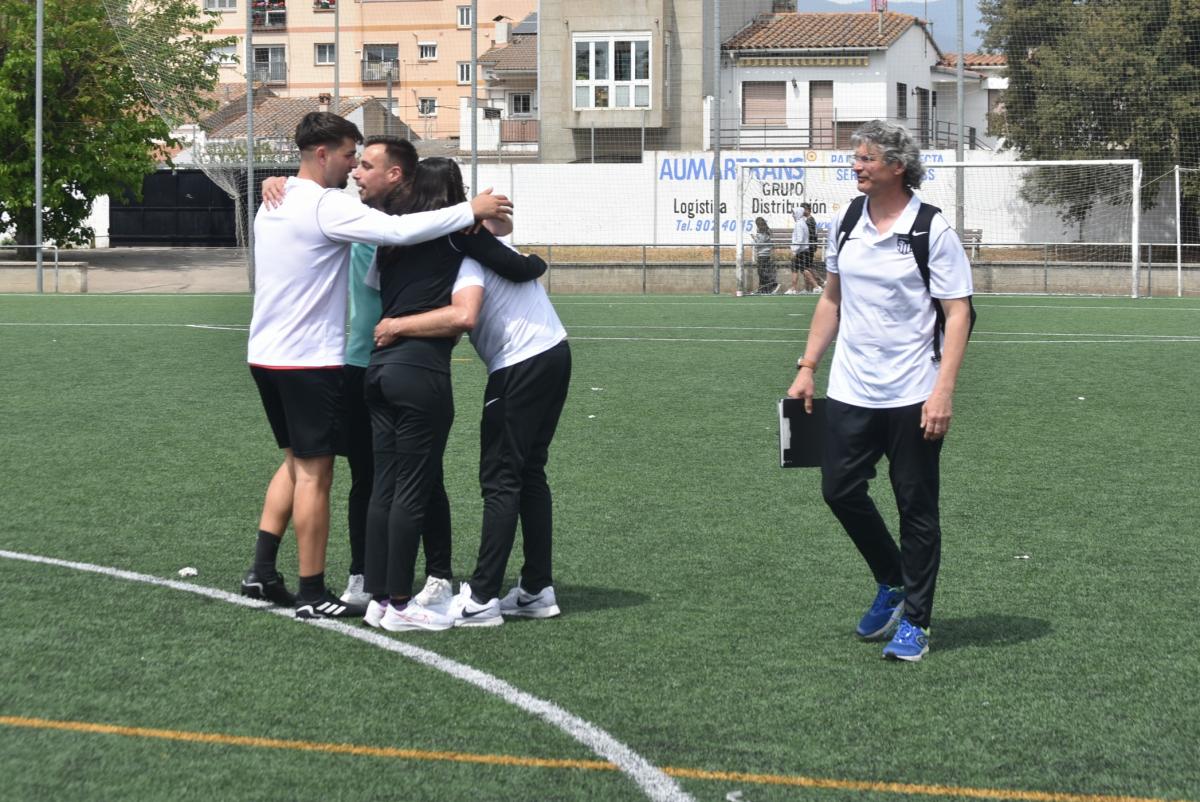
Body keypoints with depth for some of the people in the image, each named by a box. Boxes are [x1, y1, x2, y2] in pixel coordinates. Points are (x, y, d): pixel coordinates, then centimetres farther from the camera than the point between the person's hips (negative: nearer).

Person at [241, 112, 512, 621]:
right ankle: (312, 595, 5)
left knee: (295, 461, 19)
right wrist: (470, 211, -20)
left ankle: (262, 573, 15)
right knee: (315, 472, -1)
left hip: (265, 352, 9)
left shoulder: (275, 204, 12)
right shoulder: (325, 206, -17)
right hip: (308, 359, -9)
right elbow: (399, 230, -27)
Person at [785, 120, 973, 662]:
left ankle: (914, 622, 12)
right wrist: (807, 367, 13)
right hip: (850, 390, 6)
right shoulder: (845, 224, 7)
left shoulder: (933, 230, -10)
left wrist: (943, 390, -18)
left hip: (913, 396, -5)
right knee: (839, 489, 4)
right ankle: (892, 584, 27)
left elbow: (958, 312, -10)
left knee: (916, 507, 1)